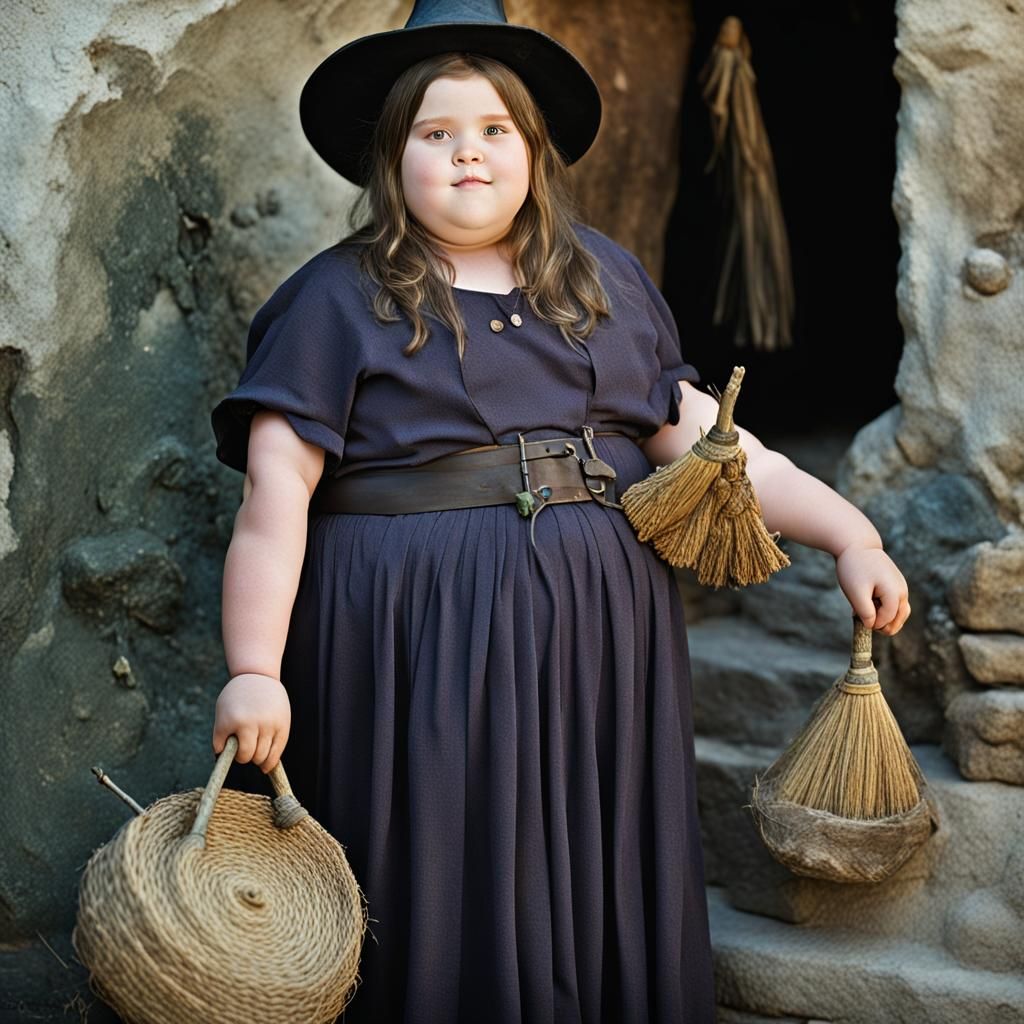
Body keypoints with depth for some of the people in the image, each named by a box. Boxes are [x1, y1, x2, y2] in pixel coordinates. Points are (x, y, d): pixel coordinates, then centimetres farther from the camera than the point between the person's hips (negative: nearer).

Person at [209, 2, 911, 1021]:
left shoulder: (604, 278, 14)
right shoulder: (339, 298, 0)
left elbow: (696, 433, 12)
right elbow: (276, 489, -8)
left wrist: (848, 532, 4)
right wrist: (254, 672, -17)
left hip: (596, 636, 4)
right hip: (421, 644, -4)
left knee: (598, 898, 10)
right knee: (447, 908, 2)